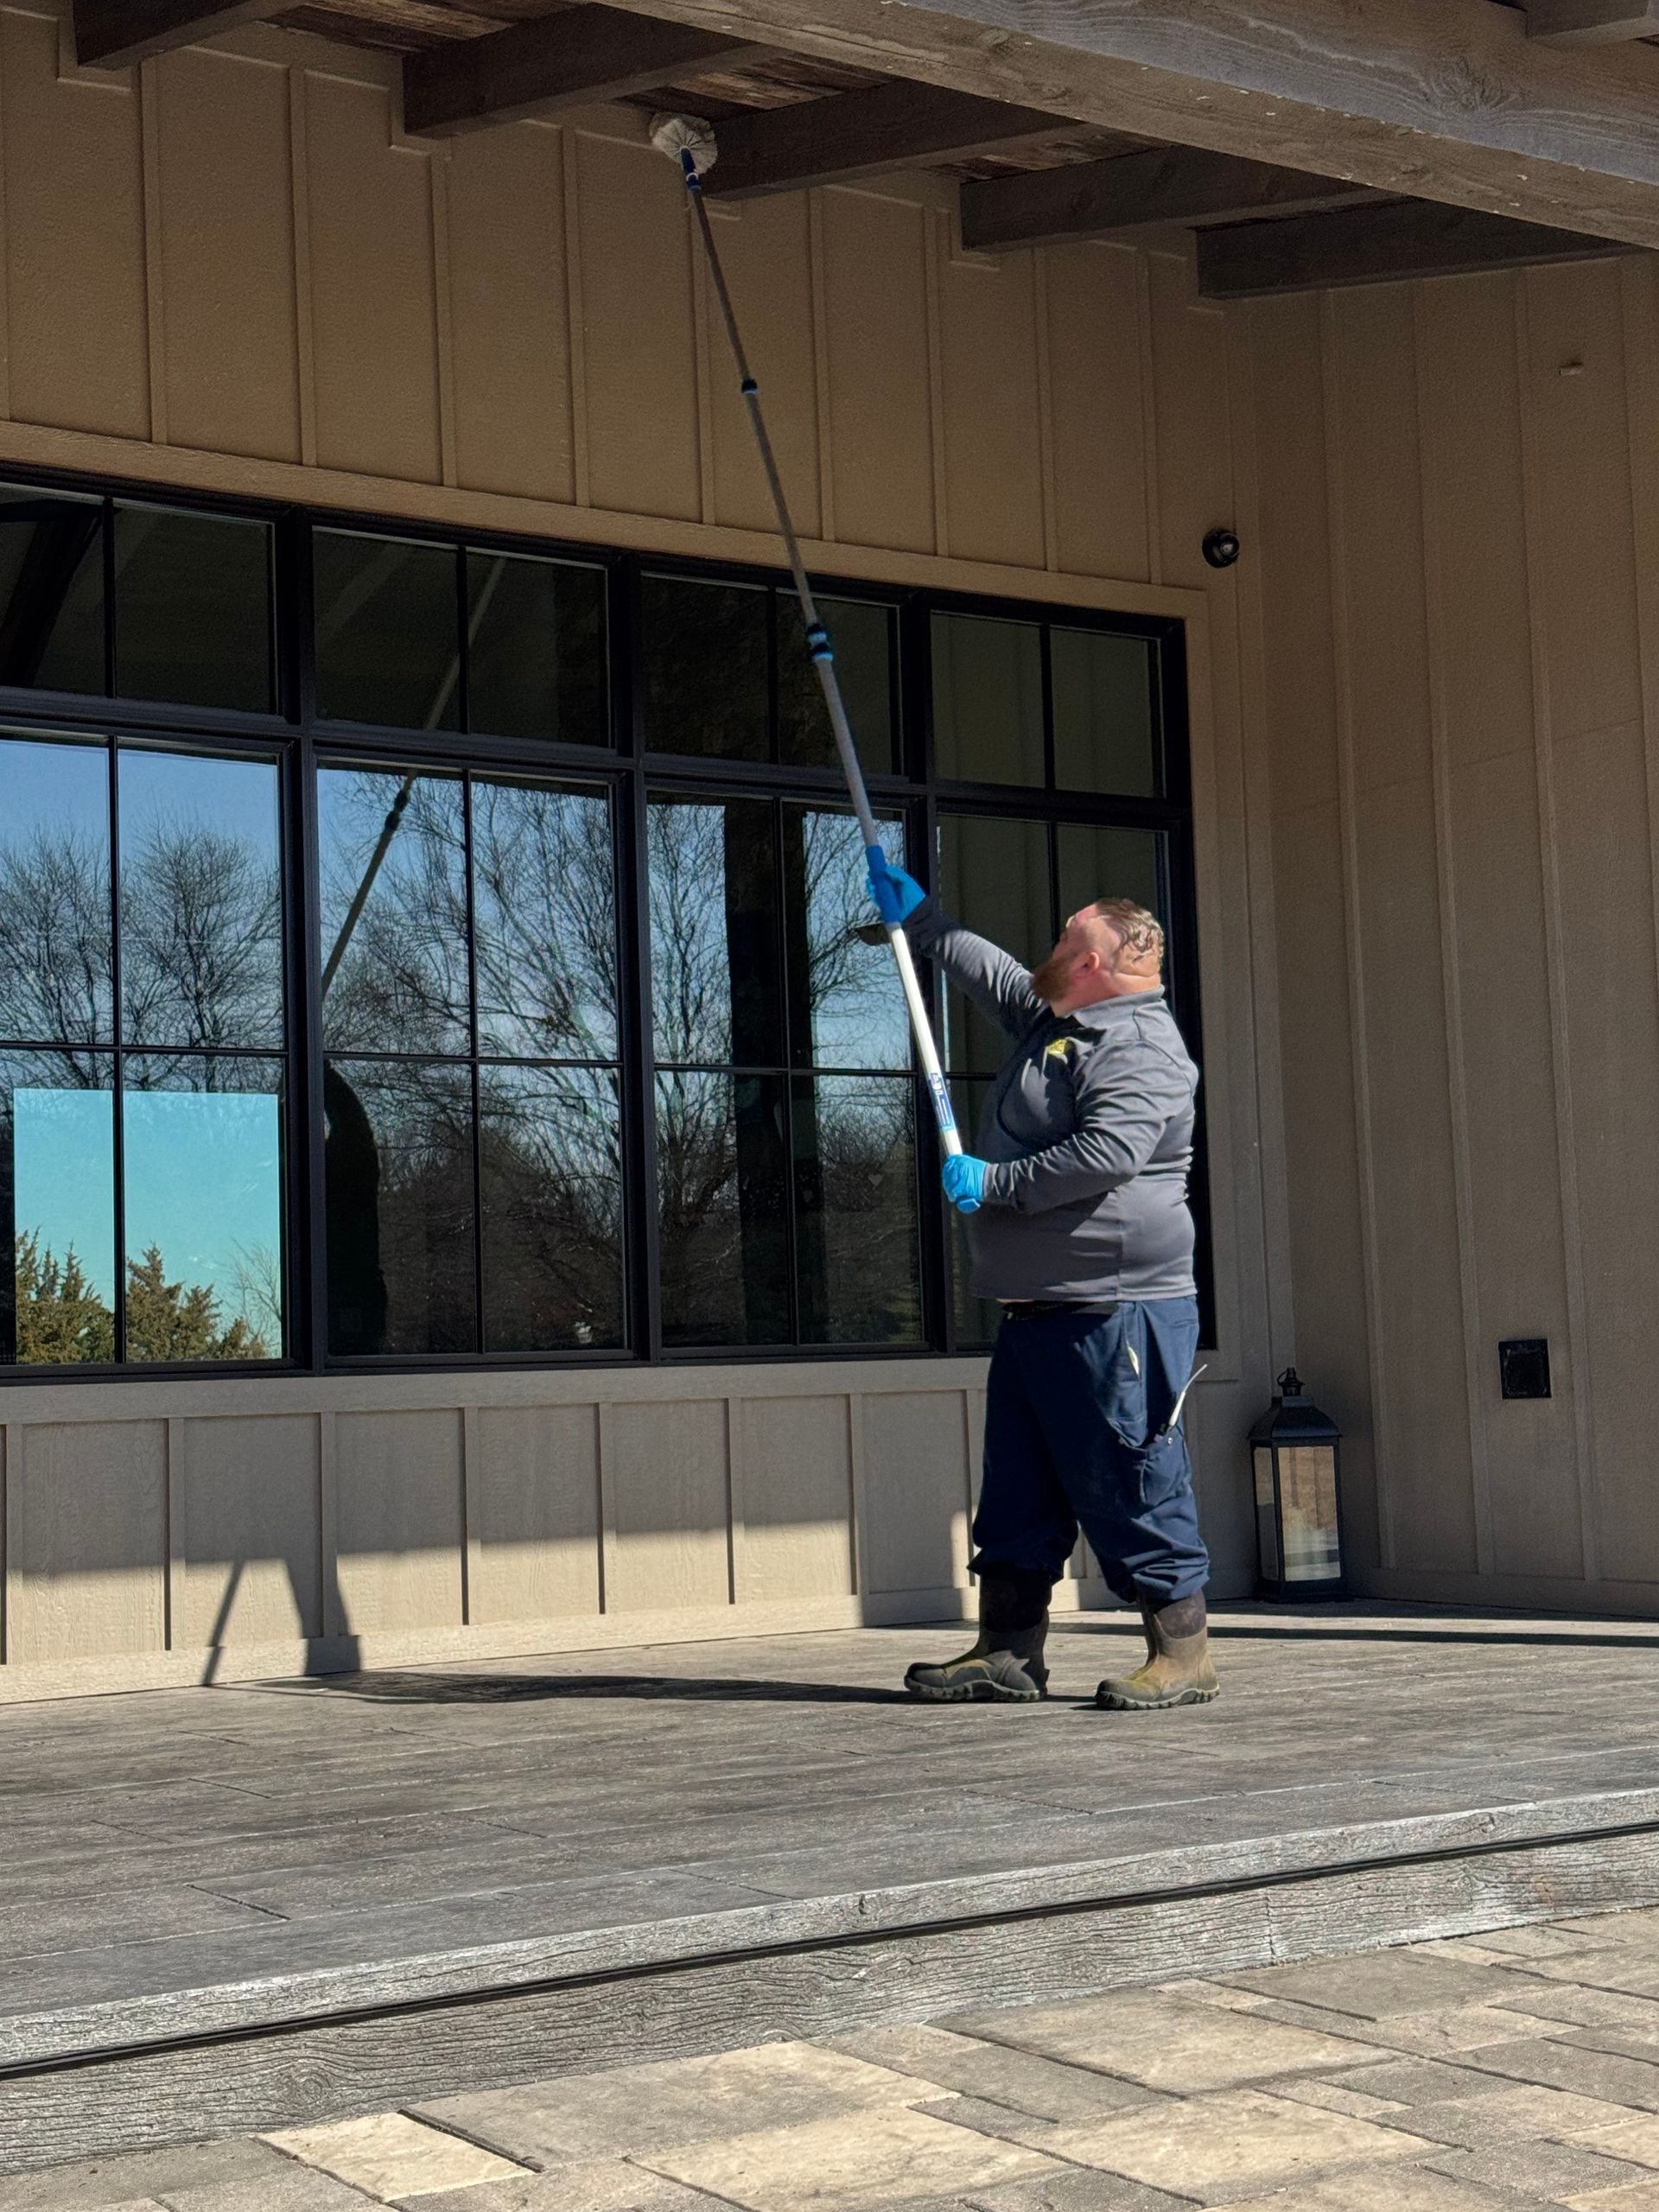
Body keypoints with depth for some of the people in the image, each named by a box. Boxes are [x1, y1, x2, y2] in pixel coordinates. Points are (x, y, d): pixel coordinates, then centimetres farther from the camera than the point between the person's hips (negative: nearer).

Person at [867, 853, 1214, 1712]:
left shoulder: (1140, 1046, -12)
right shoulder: (1054, 1023, 20)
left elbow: (1110, 1152, -26)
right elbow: (991, 974, 39)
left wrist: (996, 1184, -17)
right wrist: (916, 918, 44)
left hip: (1112, 1311, -11)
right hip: (1036, 1310, 11)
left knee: (1130, 1485, -6)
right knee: (1018, 1490, 11)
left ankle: (1182, 1656, 2)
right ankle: (1007, 1652, 17)